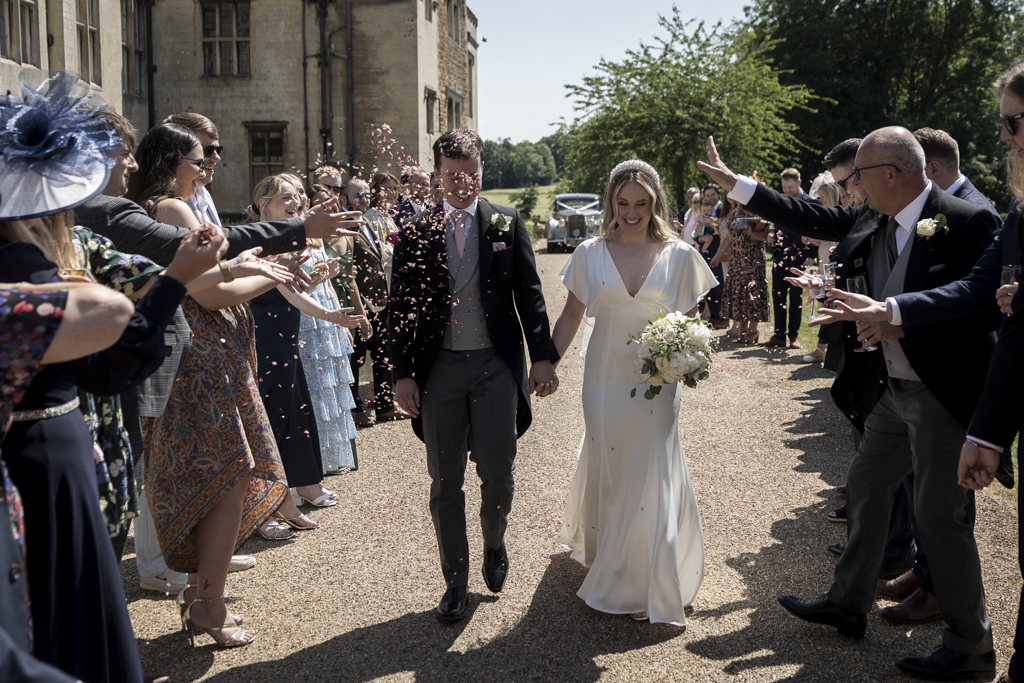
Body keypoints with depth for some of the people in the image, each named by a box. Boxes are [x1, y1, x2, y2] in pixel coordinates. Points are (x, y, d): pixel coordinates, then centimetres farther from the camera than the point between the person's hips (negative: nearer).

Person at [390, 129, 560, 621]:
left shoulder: (508, 224, 4)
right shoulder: (415, 234, 3)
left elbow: (530, 295, 3)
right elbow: (402, 309, 4)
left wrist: (542, 357, -4)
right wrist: (403, 374, -2)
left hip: (496, 366, 0)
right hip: (438, 370, 1)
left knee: (498, 473, -2)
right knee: (445, 482, 7)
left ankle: (494, 545, 31)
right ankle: (455, 583, 22)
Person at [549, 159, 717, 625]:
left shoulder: (679, 255, -2)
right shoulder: (591, 254, -1)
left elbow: (689, 321, 5)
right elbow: (572, 315, 6)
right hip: (604, 380, 1)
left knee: (652, 477, 0)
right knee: (608, 473, 12)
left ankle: (647, 587, 16)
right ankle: (610, 565, 37)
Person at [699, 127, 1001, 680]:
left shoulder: (967, 222, -17)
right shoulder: (872, 222, 5)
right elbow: (811, 219, 14)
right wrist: (734, 184, 17)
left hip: (943, 395, -8)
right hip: (892, 388, 8)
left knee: (940, 514, -1)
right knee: (865, 487, 17)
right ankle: (848, 604, 34)